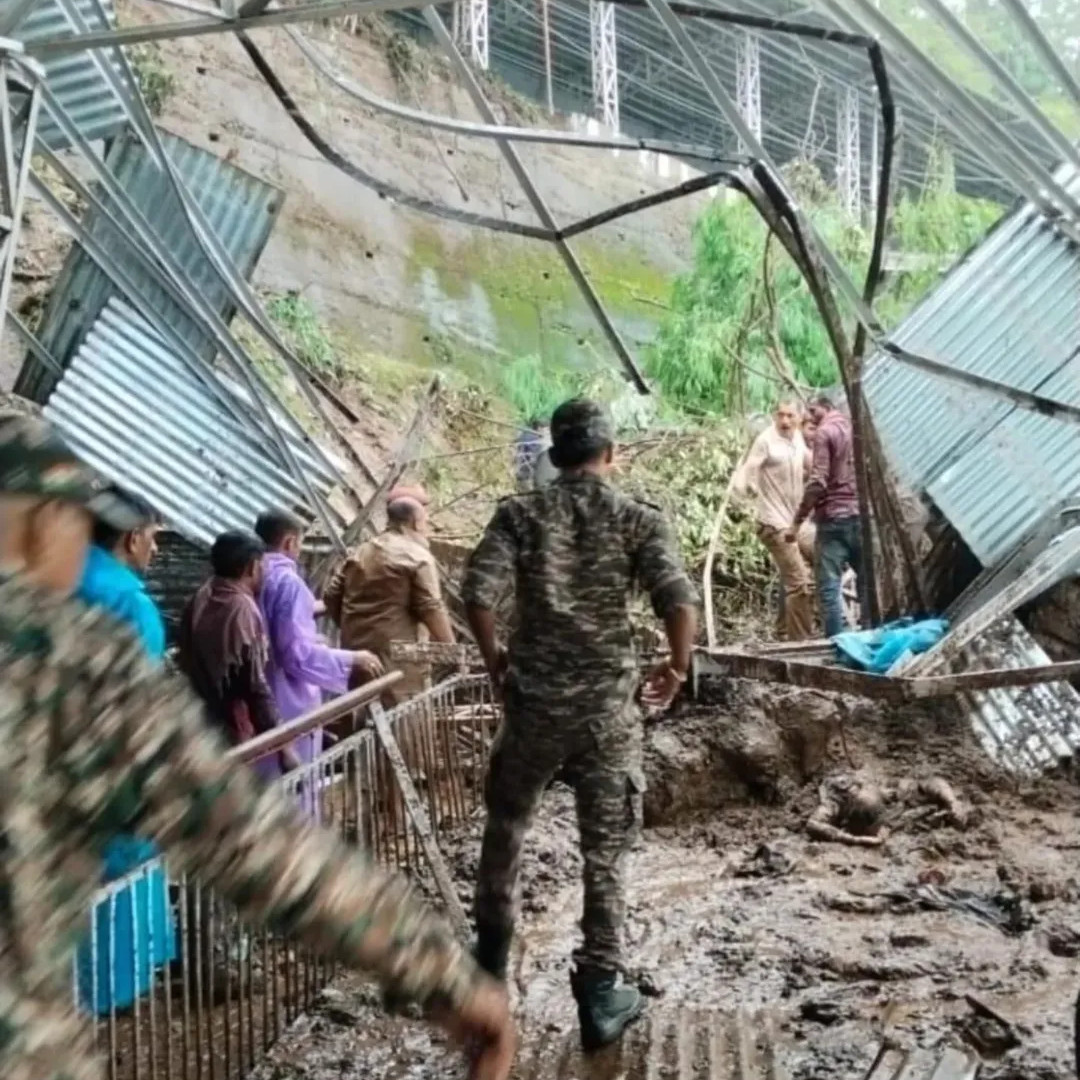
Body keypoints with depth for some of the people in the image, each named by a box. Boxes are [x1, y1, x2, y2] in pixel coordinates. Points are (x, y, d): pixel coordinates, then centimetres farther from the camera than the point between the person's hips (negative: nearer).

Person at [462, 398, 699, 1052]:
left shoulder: (520, 514, 0)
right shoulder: (639, 520, -3)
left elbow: (477, 593, -12)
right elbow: (680, 602, -16)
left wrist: (494, 658, 4)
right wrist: (678, 668, 0)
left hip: (533, 700, 2)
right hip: (608, 707, -1)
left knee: (505, 826, 23)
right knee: (606, 851, 9)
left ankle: (493, 956, 39)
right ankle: (601, 994, 14)